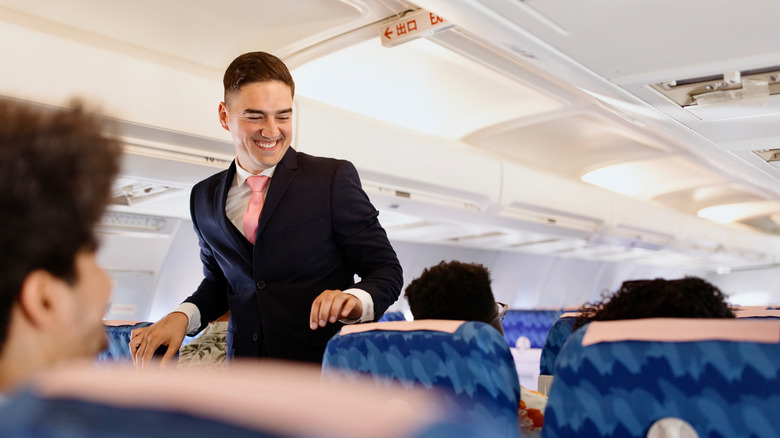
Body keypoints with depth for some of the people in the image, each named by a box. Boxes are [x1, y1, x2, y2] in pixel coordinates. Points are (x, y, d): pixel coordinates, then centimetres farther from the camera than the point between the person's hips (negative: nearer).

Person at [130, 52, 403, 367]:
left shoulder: (334, 178, -1)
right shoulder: (205, 198, 13)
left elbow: (386, 270, 0)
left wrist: (355, 299, -21)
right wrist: (183, 315, 4)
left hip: (325, 367, -3)